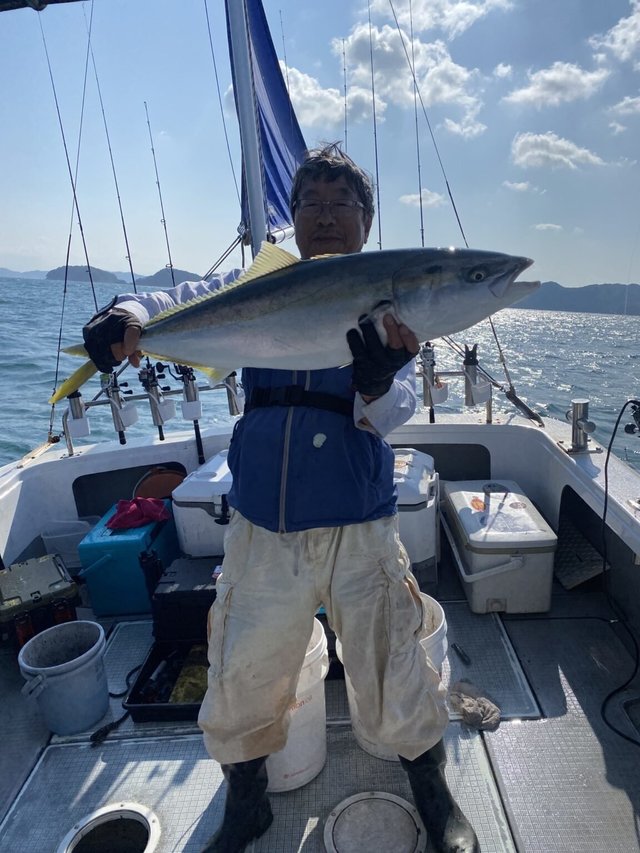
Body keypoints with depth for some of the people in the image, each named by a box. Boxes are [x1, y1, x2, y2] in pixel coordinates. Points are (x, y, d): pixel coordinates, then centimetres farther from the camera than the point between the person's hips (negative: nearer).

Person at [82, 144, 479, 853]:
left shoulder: (386, 302, 1)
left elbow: (390, 416, -11)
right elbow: (172, 303, 3)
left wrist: (376, 383, -34)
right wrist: (126, 316, -19)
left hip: (358, 532, -1)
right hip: (261, 529, 2)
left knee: (394, 687, 9)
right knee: (240, 686, 14)